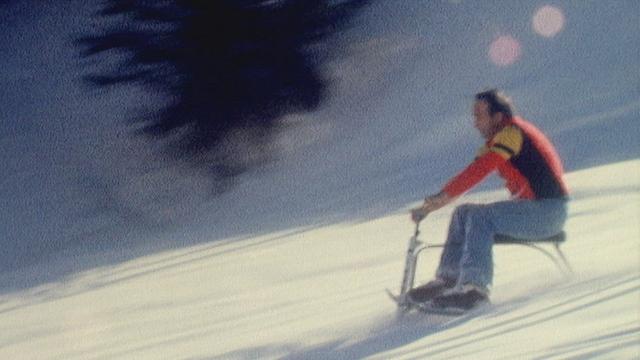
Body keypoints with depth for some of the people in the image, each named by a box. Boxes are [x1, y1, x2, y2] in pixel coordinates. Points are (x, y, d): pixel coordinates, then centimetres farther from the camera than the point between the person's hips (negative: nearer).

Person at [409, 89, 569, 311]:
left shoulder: (511, 132, -16)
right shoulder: (499, 138, 14)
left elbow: (477, 172, -25)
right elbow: (475, 171, 13)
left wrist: (439, 199, -24)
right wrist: (439, 198, 4)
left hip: (546, 210, -10)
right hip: (531, 207, 10)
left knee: (480, 216, -24)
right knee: (463, 213, 6)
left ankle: (474, 287, -26)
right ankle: (448, 280, 3)